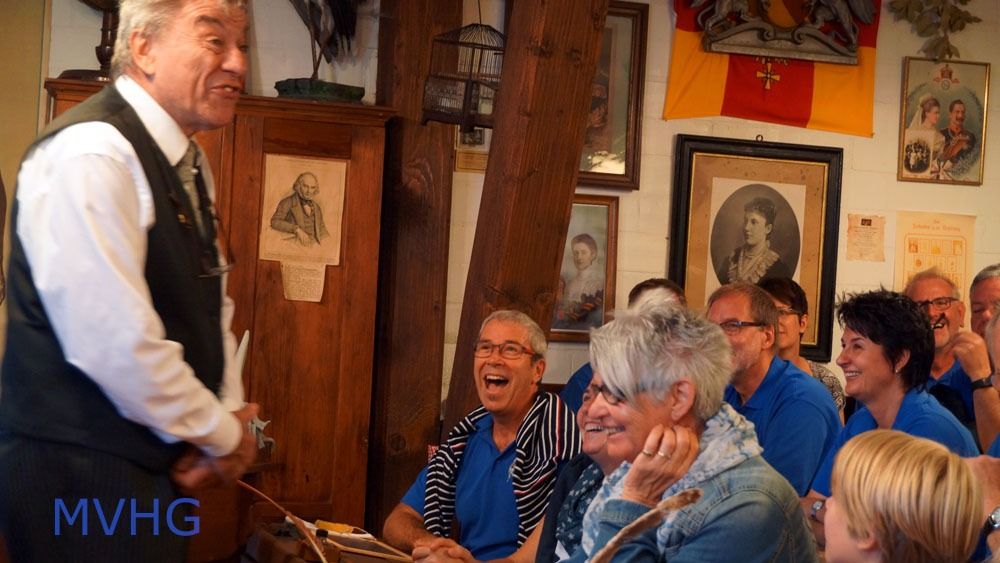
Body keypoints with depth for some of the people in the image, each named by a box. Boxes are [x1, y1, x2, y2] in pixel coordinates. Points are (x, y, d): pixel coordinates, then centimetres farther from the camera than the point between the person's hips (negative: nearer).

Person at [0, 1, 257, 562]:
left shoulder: (188, 164, 10)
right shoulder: (91, 153, -20)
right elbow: (116, 346, -26)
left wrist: (228, 419, -1)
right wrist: (224, 435, -13)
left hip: (157, 469, 9)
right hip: (80, 476, -9)